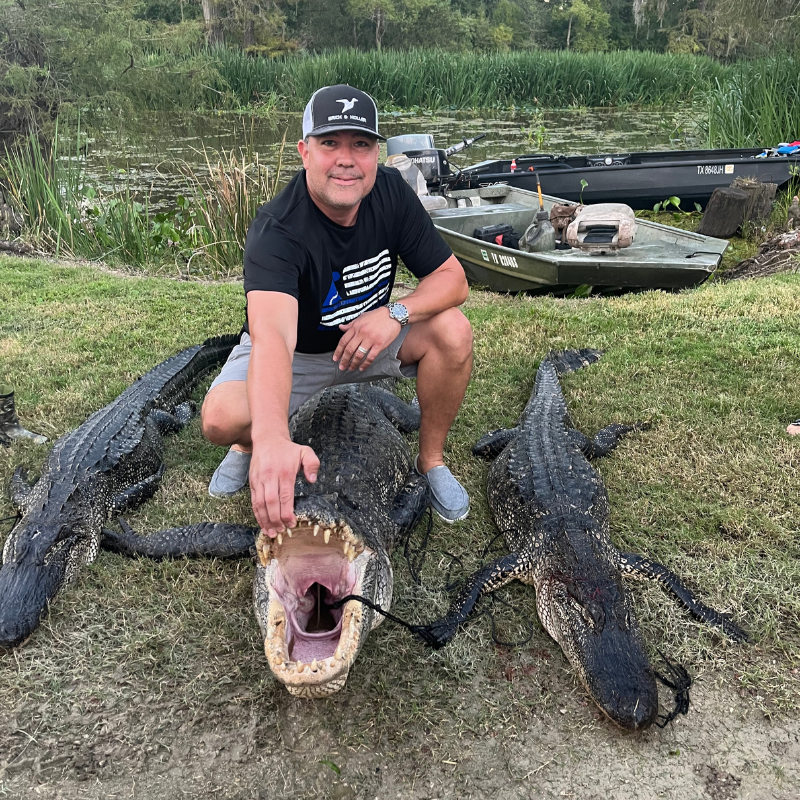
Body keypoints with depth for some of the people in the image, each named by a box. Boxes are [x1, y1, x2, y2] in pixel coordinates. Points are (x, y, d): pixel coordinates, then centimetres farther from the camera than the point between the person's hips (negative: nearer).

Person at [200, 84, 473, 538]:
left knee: (453, 330, -22)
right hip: (294, 351, -3)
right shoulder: (277, 231, -33)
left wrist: (397, 313, -33)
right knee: (220, 417, -30)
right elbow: (271, 334, -51)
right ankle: (251, 446, 11)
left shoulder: (391, 192, -17)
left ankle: (432, 461, -1)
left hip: (369, 338, 4)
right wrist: (271, 438, -69)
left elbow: (453, 278, -12)